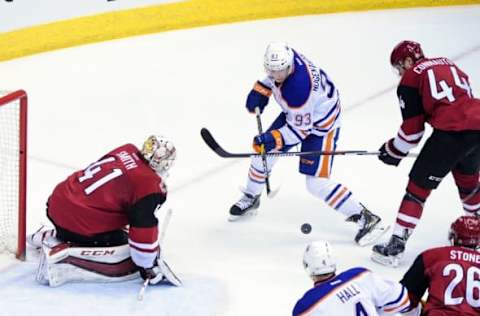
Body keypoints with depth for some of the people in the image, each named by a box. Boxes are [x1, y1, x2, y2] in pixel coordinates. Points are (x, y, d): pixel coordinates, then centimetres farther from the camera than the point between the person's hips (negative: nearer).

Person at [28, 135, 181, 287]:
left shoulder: (127, 151, 9)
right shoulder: (150, 186, -15)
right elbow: (144, 228, -17)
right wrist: (148, 267, -5)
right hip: (80, 222, -10)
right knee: (128, 263, -8)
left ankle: (47, 237, 29)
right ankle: (60, 258, -17)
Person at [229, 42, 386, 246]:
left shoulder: (298, 89, -40)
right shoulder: (283, 55, -19)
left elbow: (300, 128, -28)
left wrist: (274, 140, -36)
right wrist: (261, 90, -2)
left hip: (321, 125, -9)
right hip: (295, 113, 9)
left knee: (316, 183, -14)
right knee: (263, 148, 12)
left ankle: (365, 219, -6)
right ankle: (251, 198, 37)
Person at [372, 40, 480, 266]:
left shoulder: (411, 78, 7)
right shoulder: (448, 64, 26)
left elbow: (412, 127, 4)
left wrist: (393, 152, 19)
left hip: (451, 133, -7)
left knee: (419, 185, 1)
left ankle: (396, 247, -3)